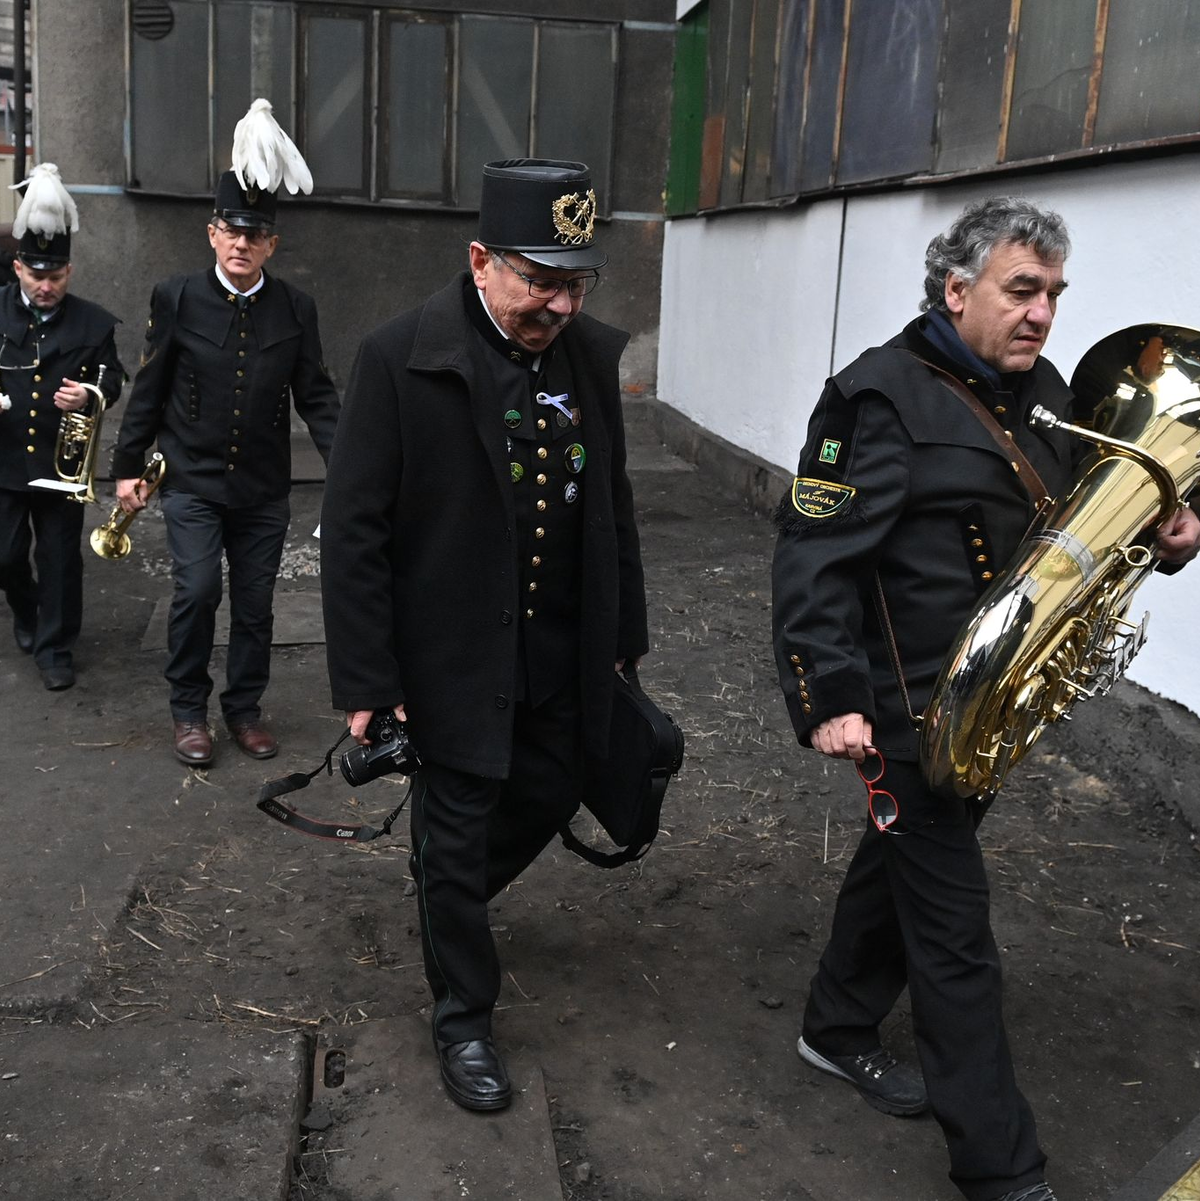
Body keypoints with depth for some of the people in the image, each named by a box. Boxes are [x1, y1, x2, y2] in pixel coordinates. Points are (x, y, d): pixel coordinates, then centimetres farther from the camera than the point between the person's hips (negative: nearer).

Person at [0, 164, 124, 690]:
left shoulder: (93, 322, 0)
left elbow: (111, 379, 5)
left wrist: (90, 395, -17)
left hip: (63, 462, -1)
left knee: (60, 558, 4)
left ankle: (55, 647, 17)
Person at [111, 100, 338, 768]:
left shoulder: (296, 308, 1)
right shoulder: (177, 299, -2)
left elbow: (316, 395, 2)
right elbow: (150, 388, 2)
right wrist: (129, 467, 4)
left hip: (264, 487, 2)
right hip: (192, 481, -2)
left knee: (255, 603, 8)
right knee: (198, 590, -10)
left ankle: (245, 708, 25)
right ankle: (190, 710, 10)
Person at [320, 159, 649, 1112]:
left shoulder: (592, 354, 0)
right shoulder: (401, 358, -16)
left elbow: (613, 503, 9)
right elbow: (355, 530, -14)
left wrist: (623, 636, 12)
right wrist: (367, 682, -14)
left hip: (564, 655, 5)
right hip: (454, 657, -5)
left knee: (548, 800, 19)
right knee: (457, 835, 8)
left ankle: (449, 896, 51)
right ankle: (464, 1017, 31)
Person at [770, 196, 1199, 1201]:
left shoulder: (1042, 393, 8)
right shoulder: (885, 397, -16)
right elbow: (815, 556, -21)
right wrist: (829, 699, -29)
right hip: (913, 710, -8)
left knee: (906, 860, 23)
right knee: (954, 929, 1)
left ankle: (838, 1031, 45)